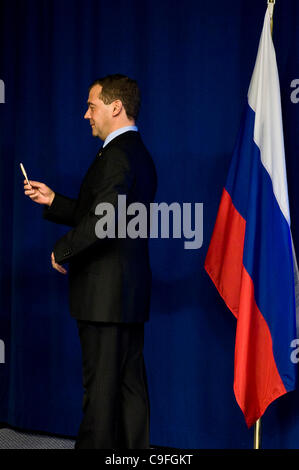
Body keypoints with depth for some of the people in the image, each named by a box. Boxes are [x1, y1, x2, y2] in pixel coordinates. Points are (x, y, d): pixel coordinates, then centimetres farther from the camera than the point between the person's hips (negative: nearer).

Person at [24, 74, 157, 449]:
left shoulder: (116, 154, -15)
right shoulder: (139, 154, 16)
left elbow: (102, 220, -25)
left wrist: (61, 251, -11)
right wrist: (53, 201, 20)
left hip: (105, 292, -10)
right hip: (131, 291, 10)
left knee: (100, 387, -3)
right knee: (130, 384, 12)